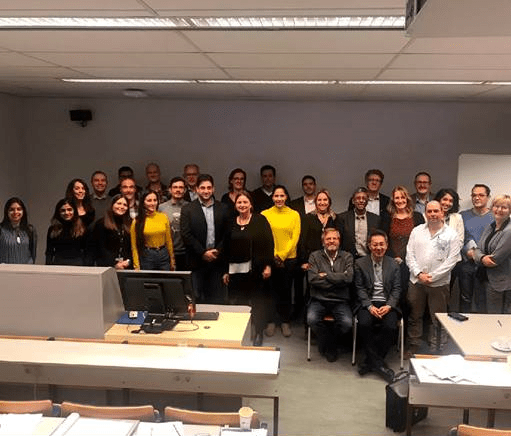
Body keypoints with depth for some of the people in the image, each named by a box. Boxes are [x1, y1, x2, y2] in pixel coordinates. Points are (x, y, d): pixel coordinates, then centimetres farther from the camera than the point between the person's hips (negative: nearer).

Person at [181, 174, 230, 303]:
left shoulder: (223, 209, 9)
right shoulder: (187, 209, 2)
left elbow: (227, 234, 6)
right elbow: (186, 234, -5)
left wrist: (217, 251, -7)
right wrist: (203, 252, -10)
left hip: (217, 260, 2)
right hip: (197, 261, -2)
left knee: (218, 298, 4)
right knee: (197, 297, 3)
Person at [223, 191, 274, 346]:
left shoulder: (260, 220, 0)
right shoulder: (231, 223, 10)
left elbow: (268, 242, -4)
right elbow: (227, 247, 11)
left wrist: (268, 265, -11)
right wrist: (225, 271, 8)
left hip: (256, 269, -3)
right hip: (236, 269, 3)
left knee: (258, 302, 4)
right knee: (237, 302, 2)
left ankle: (258, 335, 17)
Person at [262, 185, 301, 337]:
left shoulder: (294, 215, 1)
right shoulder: (265, 214, 0)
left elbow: (295, 238, -2)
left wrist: (282, 256, -8)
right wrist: (274, 256, -8)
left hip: (289, 258, 0)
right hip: (270, 258, 0)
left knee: (286, 290, 7)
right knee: (271, 289, 4)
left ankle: (285, 321, 19)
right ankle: (271, 321, 18)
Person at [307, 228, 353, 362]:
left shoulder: (347, 257, 8)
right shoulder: (315, 256, 7)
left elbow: (348, 278, -9)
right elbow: (312, 279, -7)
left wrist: (325, 275, -7)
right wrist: (338, 280, -6)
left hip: (340, 301, 0)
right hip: (319, 300, 0)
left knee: (347, 323, -27)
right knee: (312, 319, -29)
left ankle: (331, 343, 9)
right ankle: (327, 342, 6)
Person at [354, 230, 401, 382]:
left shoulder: (393, 264, 11)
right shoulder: (360, 263, 6)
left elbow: (396, 289, 7)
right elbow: (360, 288, 1)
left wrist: (388, 306, -11)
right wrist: (370, 306, -13)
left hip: (387, 304, 1)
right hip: (368, 304, -1)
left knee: (391, 326, -28)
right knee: (363, 324, -31)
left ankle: (371, 361, -10)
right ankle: (378, 363, -16)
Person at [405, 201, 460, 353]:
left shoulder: (451, 234, -2)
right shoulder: (417, 231, 7)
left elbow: (452, 259, -8)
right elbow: (410, 254, 4)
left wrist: (432, 276, -13)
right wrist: (419, 274, -8)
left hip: (439, 283, -3)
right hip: (416, 282, 3)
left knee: (438, 320, 5)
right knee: (414, 317, 12)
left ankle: (436, 350, 17)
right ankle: (413, 348, 25)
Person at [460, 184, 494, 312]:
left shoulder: (494, 217, 3)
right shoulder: (463, 215, 10)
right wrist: (467, 251, -11)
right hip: (466, 263, 2)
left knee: (481, 301, 1)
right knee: (465, 299, 11)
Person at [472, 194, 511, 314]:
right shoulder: (489, 228, 10)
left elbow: (496, 259, -20)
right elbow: (478, 249, 7)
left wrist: (479, 258, -3)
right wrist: (482, 258, -16)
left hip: (501, 284, -8)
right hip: (487, 280, 8)